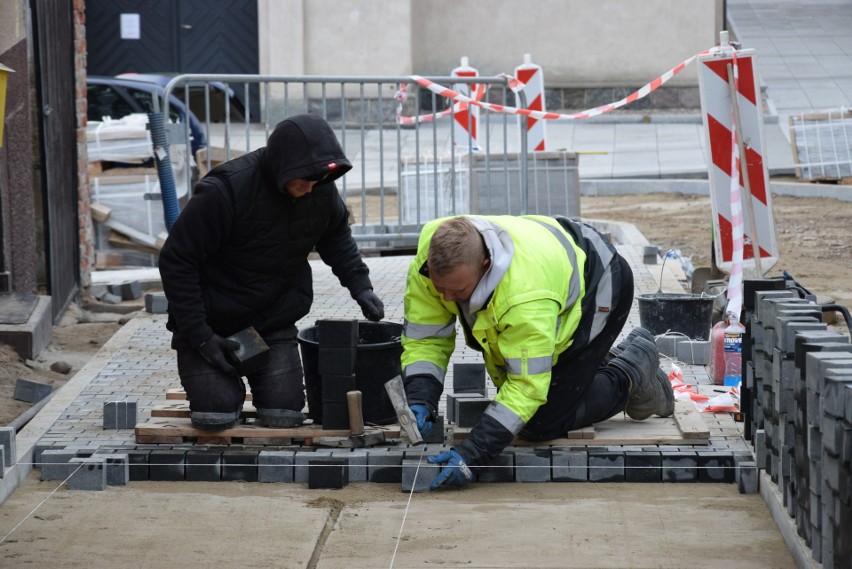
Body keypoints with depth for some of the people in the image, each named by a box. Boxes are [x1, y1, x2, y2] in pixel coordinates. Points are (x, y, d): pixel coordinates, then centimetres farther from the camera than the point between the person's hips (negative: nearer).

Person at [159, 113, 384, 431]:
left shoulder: (321, 190, -9)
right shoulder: (225, 190, -26)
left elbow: (336, 237, 15)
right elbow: (176, 261, -20)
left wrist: (360, 285, -2)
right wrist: (199, 335, -20)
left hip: (275, 321, 4)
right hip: (213, 320, -4)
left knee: (284, 414, -9)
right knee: (216, 415, -14)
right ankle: (226, 381, 21)